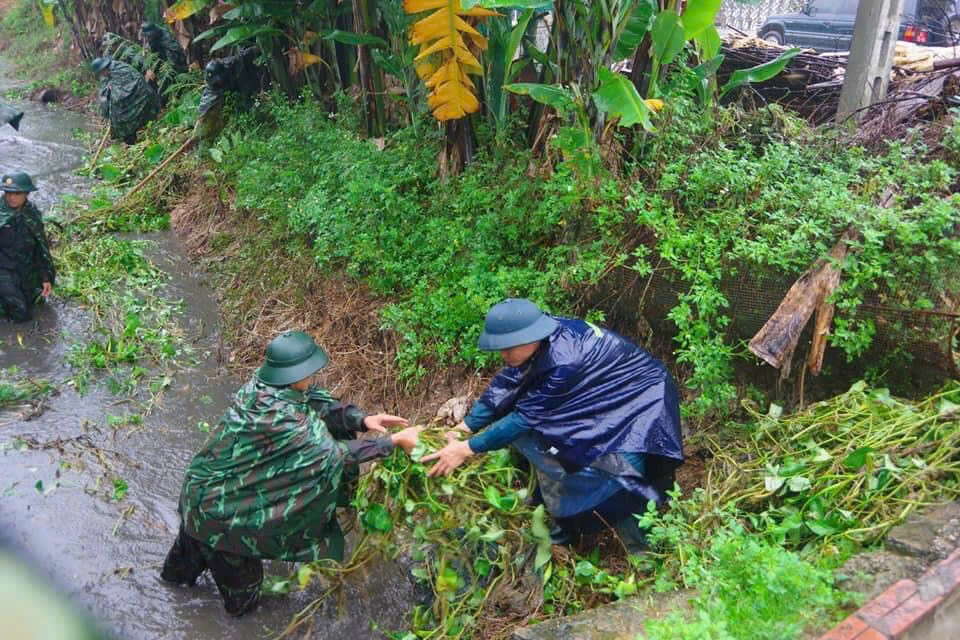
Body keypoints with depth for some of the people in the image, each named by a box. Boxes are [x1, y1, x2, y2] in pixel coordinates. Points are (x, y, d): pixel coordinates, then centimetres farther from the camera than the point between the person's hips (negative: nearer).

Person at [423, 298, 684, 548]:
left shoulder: (563, 361, -36)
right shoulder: (540, 337, -13)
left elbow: (526, 416, -29)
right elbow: (504, 385, -7)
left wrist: (468, 448, -25)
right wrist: (465, 427, -13)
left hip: (641, 399, -8)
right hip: (604, 399, 9)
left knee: (613, 479, -24)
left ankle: (643, 551, 1)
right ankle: (565, 527, 16)